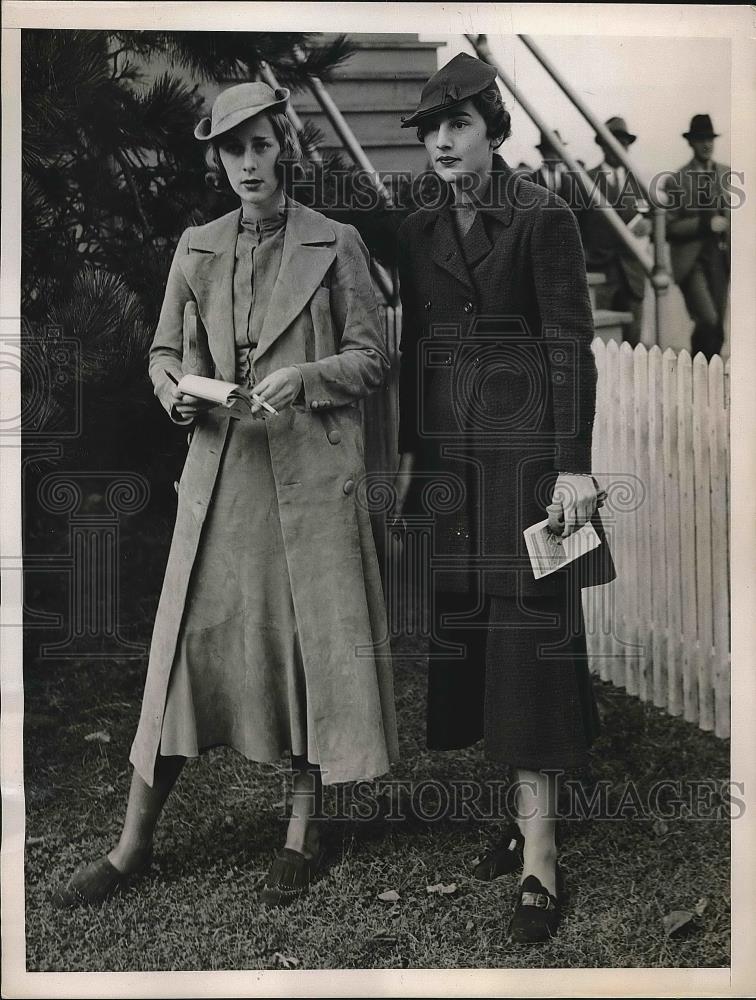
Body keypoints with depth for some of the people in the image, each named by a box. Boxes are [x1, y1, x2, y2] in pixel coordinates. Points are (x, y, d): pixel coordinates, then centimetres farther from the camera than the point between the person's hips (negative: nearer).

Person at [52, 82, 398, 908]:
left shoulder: (335, 244, 1)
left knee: (316, 644, 2)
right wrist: (173, 391, -5)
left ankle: (301, 836, 18)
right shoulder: (197, 248, 10)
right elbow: (163, 348, 17)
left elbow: (371, 358, 2)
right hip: (221, 467, 2)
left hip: (313, 469, -2)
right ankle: (132, 846, 11)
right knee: (189, 642, 2)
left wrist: (302, 376, -15)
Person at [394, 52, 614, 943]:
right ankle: (526, 821, 20)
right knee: (467, 625, 7)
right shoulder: (418, 232, 12)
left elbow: (570, 344, -9)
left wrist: (573, 465, -15)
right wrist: (408, 457, 14)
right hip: (450, 451, 6)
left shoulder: (543, 217, -6)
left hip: (526, 445, -6)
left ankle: (539, 858, -2)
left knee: (531, 627, -6)